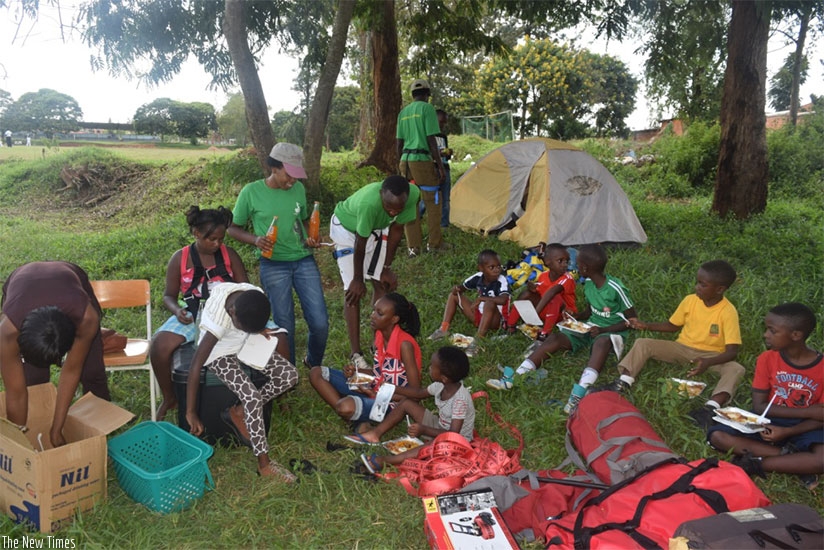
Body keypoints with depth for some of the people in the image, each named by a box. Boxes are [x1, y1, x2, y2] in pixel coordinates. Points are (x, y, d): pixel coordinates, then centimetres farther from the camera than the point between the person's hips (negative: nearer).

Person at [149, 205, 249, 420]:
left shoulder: (229, 255, 2)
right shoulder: (179, 258, 0)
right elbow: (169, 295, 6)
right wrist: (177, 310, -17)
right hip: (192, 316, 0)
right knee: (159, 345, -28)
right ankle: (170, 398, 0)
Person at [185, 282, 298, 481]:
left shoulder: (255, 296, -23)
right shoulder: (218, 321, -37)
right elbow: (195, 367, -31)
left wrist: (260, 330, -12)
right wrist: (191, 412, -27)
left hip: (245, 345, 6)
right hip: (220, 353, -6)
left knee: (290, 375, -11)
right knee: (252, 396, -25)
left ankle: (238, 412, 3)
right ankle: (264, 464, -13)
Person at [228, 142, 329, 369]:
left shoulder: (298, 189, 3)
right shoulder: (251, 192, -6)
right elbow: (233, 228, 2)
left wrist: (310, 238, -1)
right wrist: (255, 239, -16)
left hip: (304, 260, 3)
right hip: (273, 265, -3)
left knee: (320, 322, 0)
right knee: (285, 325, 3)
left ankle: (314, 363, 30)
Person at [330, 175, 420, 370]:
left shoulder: (413, 195, -29)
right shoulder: (369, 202, -44)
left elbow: (396, 230, -13)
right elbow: (360, 244, -28)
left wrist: (386, 268, -7)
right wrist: (357, 279, -15)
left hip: (375, 228, 5)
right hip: (347, 228, -5)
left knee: (383, 284, 5)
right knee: (354, 291, -9)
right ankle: (355, 354, -3)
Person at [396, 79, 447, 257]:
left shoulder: (403, 112, 14)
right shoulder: (427, 108, -4)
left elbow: (399, 143, 15)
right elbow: (431, 140, -10)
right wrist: (440, 166, -8)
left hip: (406, 160, 6)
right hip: (422, 160, -6)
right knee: (432, 203, 6)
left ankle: (413, 246, 9)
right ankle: (434, 243, 12)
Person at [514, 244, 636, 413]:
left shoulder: (616, 288, -17)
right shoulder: (588, 284, 2)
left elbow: (632, 320, -11)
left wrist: (603, 329, -22)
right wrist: (573, 317, -4)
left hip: (611, 331, -6)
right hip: (591, 327, 6)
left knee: (601, 342, -42)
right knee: (555, 338, -17)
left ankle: (578, 393, -59)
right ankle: (514, 378, -25)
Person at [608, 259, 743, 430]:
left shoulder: (728, 312, -17)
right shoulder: (690, 300, -6)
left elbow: (732, 351, -22)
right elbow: (673, 326, 10)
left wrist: (708, 363, -39)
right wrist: (647, 325, -4)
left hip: (711, 356, -3)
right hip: (683, 348, 4)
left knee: (736, 369, -34)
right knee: (642, 343, -16)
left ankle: (711, 407, -53)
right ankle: (622, 384, -32)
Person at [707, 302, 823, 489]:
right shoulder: (767, 359, -7)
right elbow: (759, 406, -9)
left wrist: (787, 432, -24)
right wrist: (808, 411, -18)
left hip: (804, 427, -2)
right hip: (768, 421, 2)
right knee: (717, 435, -23)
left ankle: (756, 463, -21)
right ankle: (790, 455, -24)